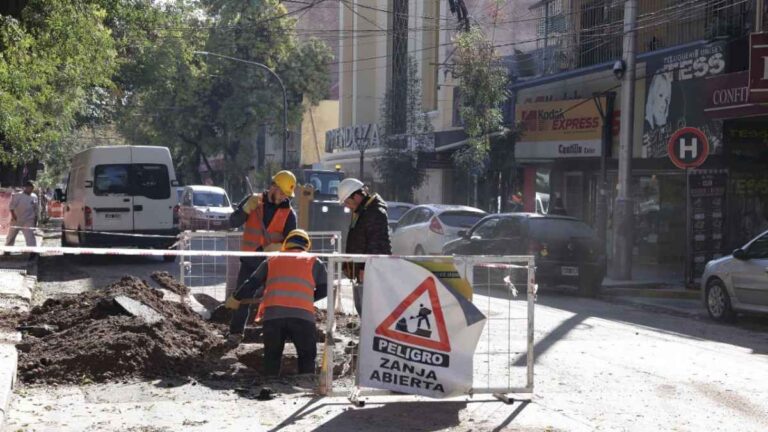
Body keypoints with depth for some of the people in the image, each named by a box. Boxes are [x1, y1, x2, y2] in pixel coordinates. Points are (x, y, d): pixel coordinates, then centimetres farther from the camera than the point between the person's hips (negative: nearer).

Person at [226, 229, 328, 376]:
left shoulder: (272, 261, 22)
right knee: (307, 357, 12)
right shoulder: (314, 262, 17)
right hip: (303, 314, -2)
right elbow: (323, 290, 14)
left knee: (272, 357, 17)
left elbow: (252, 284, 23)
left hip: (273, 314, 2)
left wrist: (236, 298, 38)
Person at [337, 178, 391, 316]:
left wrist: (365, 267, -24)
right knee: (360, 308, 15)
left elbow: (375, 243, -22)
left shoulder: (376, 212, -16)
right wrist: (348, 265, 18)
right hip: (359, 270, 11)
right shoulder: (359, 212, 18)